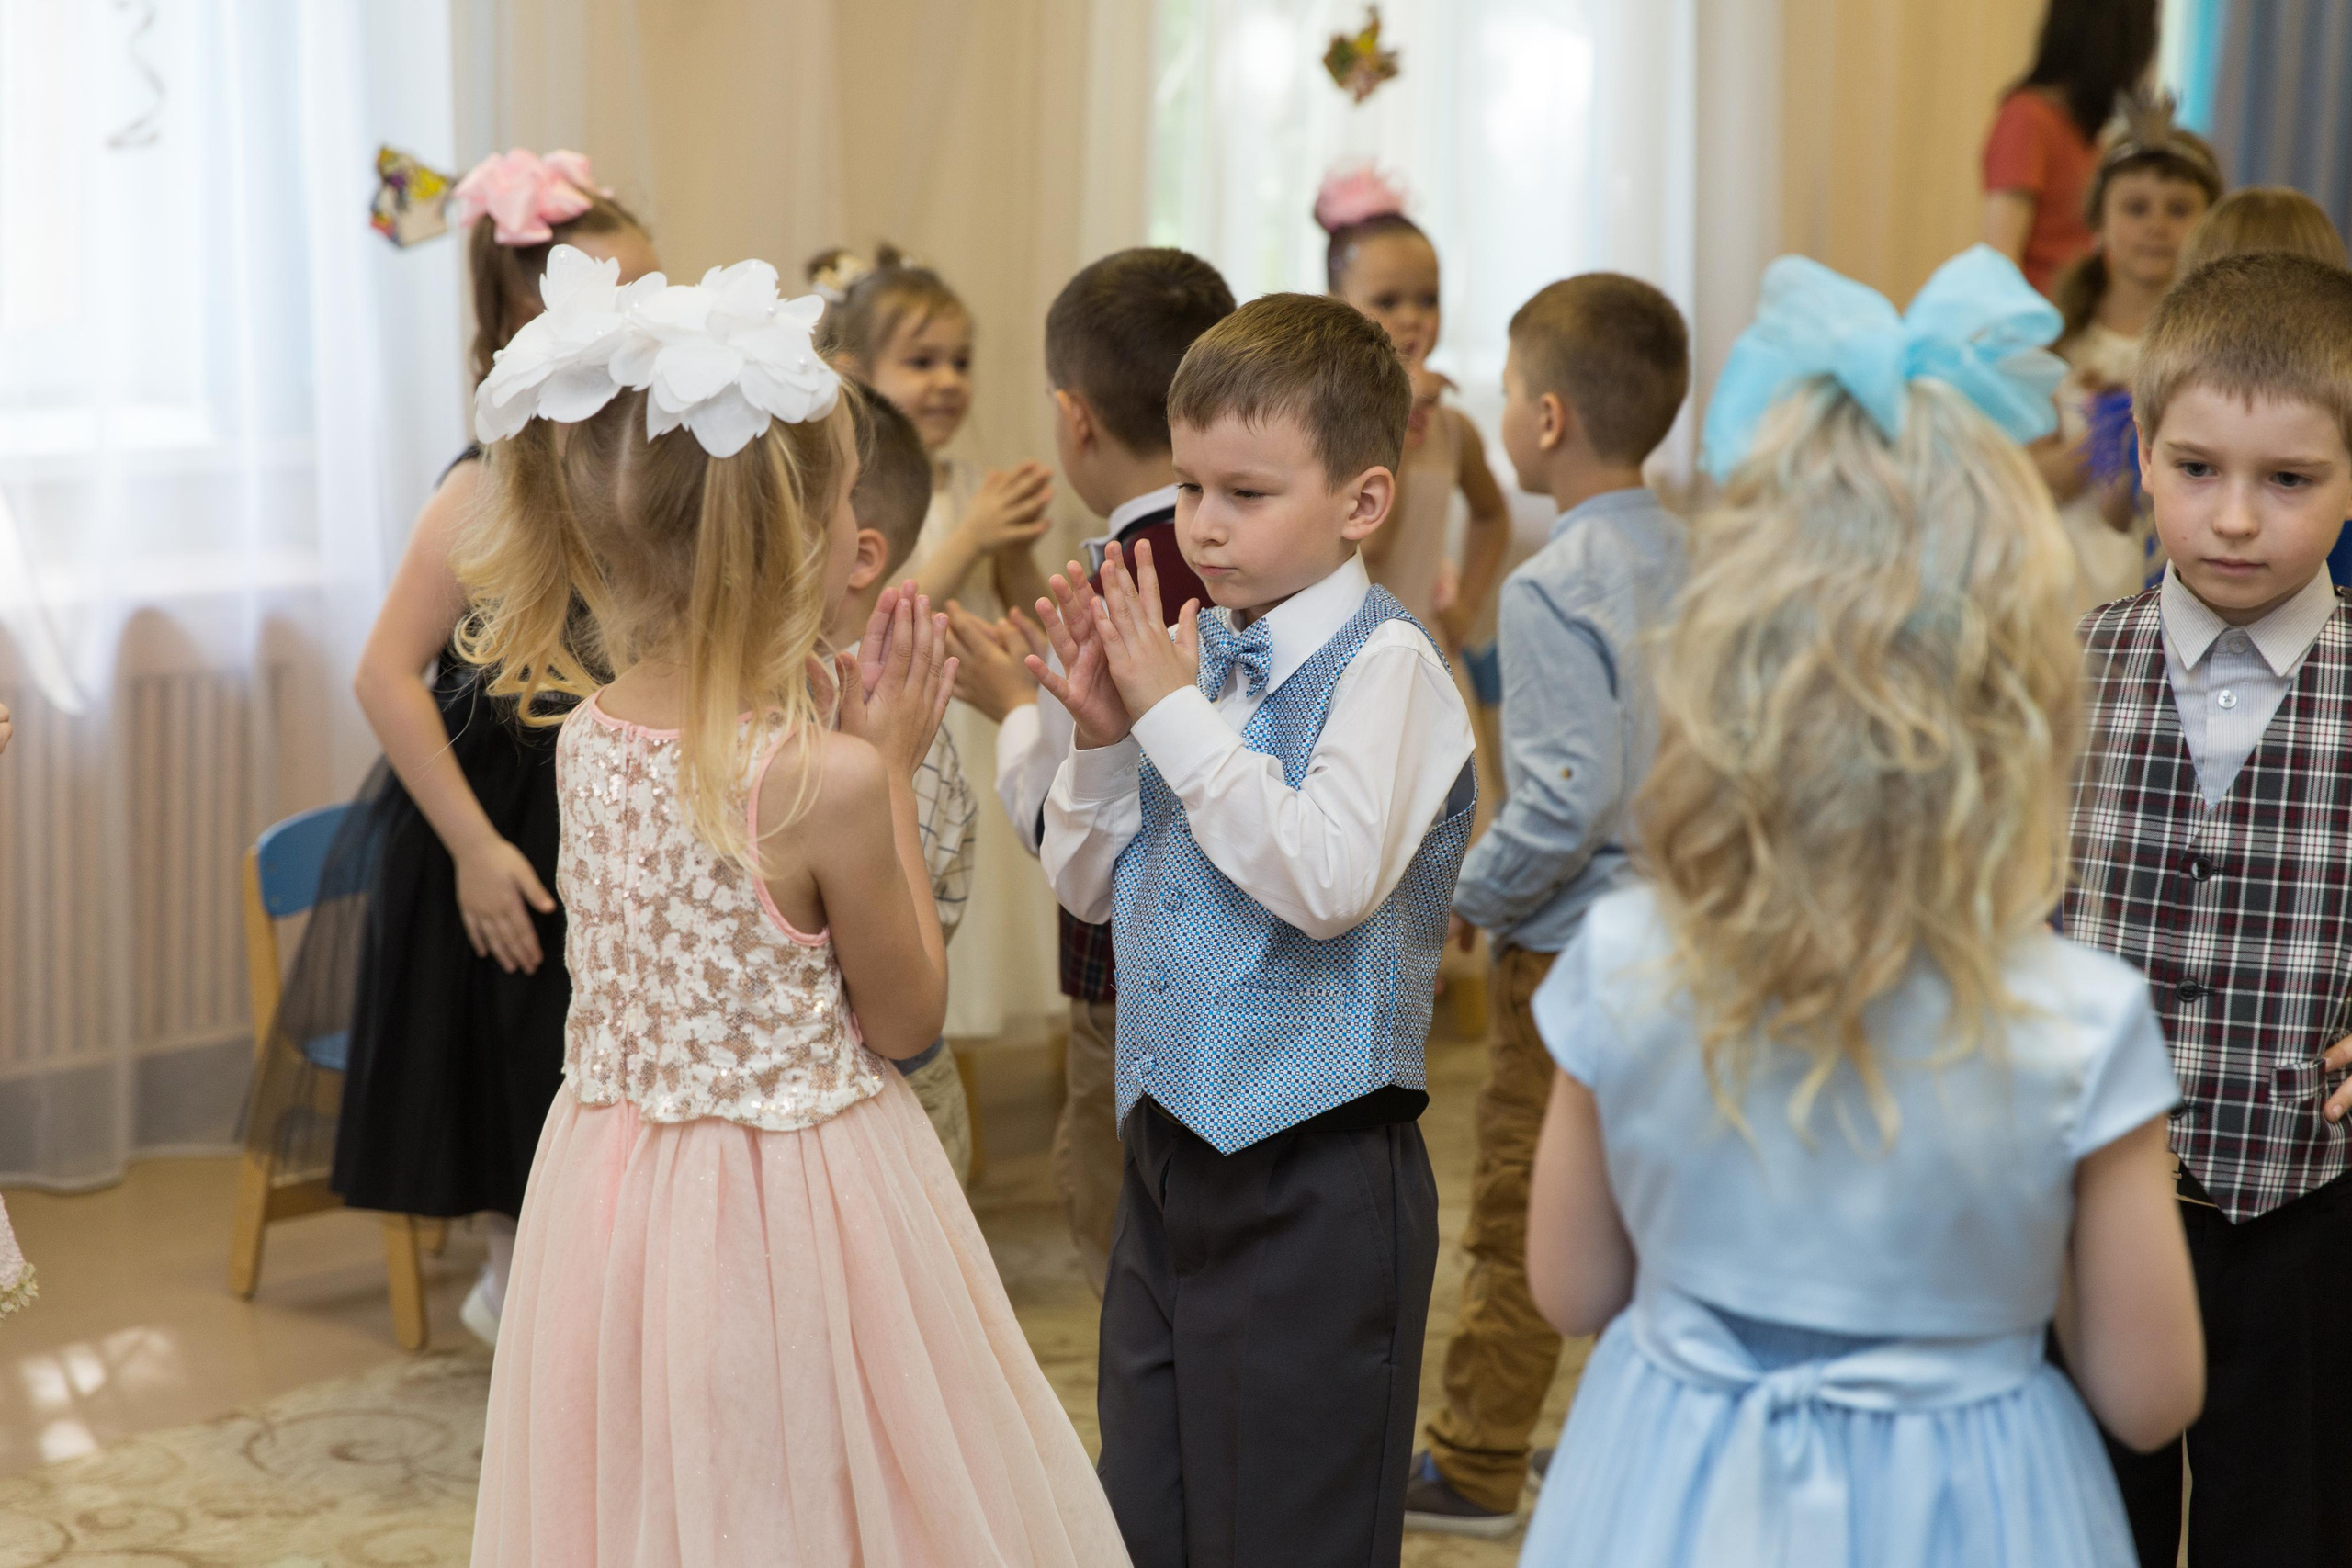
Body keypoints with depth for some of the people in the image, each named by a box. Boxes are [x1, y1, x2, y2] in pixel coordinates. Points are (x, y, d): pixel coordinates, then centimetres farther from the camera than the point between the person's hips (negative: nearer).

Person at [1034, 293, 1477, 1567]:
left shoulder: (1384, 663, -12)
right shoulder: (1189, 654, 7)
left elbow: (1328, 880, -26)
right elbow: (1086, 886, 14)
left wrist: (1176, 715, -19)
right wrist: (1104, 737, -3)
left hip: (1314, 1178, -7)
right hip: (1168, 1153, 7)